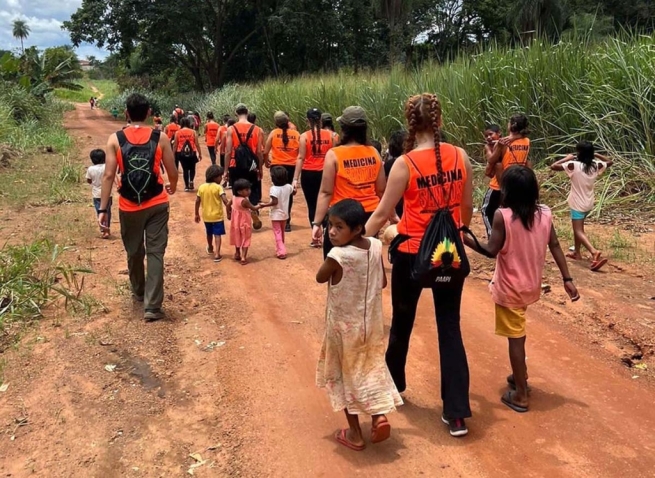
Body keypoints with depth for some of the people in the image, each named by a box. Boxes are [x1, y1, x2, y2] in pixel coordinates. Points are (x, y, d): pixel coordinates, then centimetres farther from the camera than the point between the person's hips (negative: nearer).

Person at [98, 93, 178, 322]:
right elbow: (172, 172, 0)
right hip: (157, 205, -1)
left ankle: (139, 293, 40)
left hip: (129, 207, 1)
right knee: (155, 253, 1)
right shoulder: (160, 138, -4)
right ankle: (152, 306, -4)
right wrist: (172, 187, 23)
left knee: (134, 253, 19)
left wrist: (103, 209, -5)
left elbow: (109, 176, -8)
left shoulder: (115, 139, -4)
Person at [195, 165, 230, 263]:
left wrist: (197, 214, 12)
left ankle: (210, 249, 45)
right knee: (217, 234, -3)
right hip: (217, 216, -5)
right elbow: (225, 201, -22)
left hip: (206, 216, 5)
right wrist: (229, 211, -12)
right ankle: (217, 254, -11)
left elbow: (197, 201, 4)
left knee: (209, 233, 24)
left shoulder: (201, 187, 1)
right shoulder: (218, 187, -14)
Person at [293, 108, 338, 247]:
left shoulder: (305, 136, -7)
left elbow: (301, 158, -10)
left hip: (308, 174, -2)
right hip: (325, 173, 2)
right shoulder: (330, 135, 1)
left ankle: (316, 238, 8)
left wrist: (295, 179, -8)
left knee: (312, 205, 6)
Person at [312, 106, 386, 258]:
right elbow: (381, 190, 7)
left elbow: (326, 193, -11)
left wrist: (317, 223, -7)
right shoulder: (374, 153, 2)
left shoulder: (334, 155, -9)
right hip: (370, 216, 4)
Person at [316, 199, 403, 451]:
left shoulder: (337, 255, -26)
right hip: (371, 323, 5)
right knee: (371, 369, 23)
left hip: (343, 327, -5)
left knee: (345, 376, 13)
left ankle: (355, 433, 22)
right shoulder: (375, 246, -9)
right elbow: (383, 283, 3)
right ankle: (379, 415, 5)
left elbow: (320, 278, -7)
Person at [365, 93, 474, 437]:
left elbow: (382, 213, -11)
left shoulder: (405, 164, -14)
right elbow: (467, 207, 6)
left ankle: (394, 385, 41)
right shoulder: (460, 156, -4)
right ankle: (457, 413, 9)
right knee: (450, 327, 9)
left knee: (402, 323, 19)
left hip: (412, 254, -3)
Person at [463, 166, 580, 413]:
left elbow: (491, 250, -17)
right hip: (531, 285, 6)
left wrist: (465, 239, -5)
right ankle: (520, 377, 41)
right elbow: (555, 247, 0)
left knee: (515, 338, 3)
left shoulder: (502, 215, -18)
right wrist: (567, 279, 4)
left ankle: (520, 395, 12)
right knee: (518, 333, 26)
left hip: (510, 288, -6)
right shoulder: (545, 213, -3)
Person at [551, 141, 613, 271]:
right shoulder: (596, 165, -3)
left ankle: (595, 253, -28)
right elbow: (609, 162, 16)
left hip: (578, 204, -7)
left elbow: (553, 166, -17)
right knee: (579, 227, 24)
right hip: (589, 203, 7)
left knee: (578, 231, -7)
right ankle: (576, 253, 34)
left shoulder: (573, 165, -20)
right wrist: (596, 155, 12)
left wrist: (567, 158, -5)